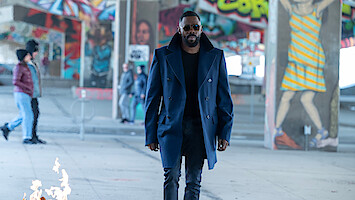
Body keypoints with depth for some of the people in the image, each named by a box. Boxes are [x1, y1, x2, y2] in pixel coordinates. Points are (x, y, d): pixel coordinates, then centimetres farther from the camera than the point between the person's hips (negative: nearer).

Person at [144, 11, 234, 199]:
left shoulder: (216, 57, 7)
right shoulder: (163, 56, 4)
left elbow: (224, 98, 9)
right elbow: (152, 98, 6)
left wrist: (224, 133, 2)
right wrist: (151, 135, 2)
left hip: (201, 128, 1)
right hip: (171, 127, -1)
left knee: (194, 181, 2)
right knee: (171, 177, -8)